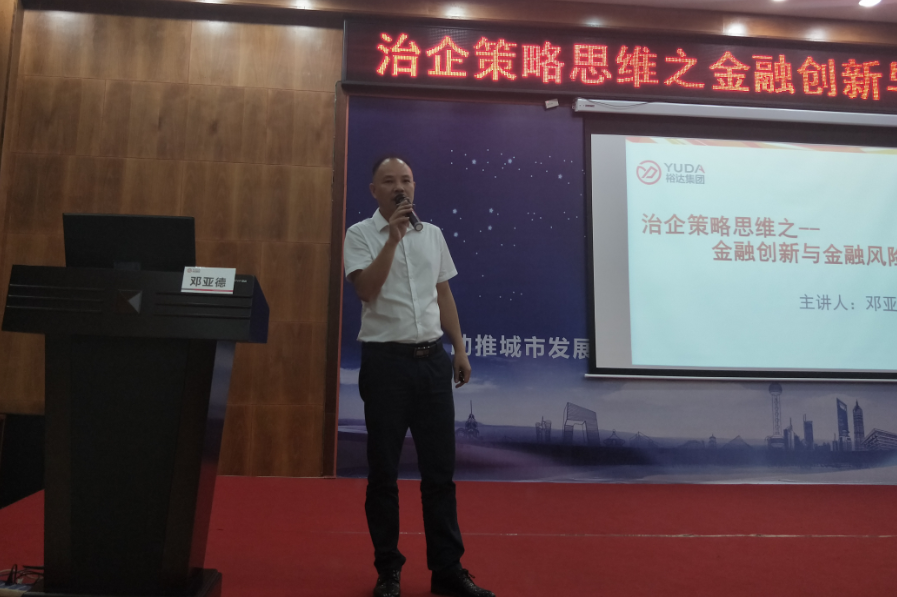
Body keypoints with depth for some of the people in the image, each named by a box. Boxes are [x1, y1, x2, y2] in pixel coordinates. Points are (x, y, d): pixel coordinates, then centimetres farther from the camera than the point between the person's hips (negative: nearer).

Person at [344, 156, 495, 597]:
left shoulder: (432, 234, 13)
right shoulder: (360, 235, 1)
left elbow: (444, 295, 15)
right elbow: (366, 288, -14)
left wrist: (460, 349, 10)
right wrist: (393, 237, -18)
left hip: (433, 359, 4)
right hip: (386, 360, -3)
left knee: (440, 470, 8)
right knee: (383, 471, 6)